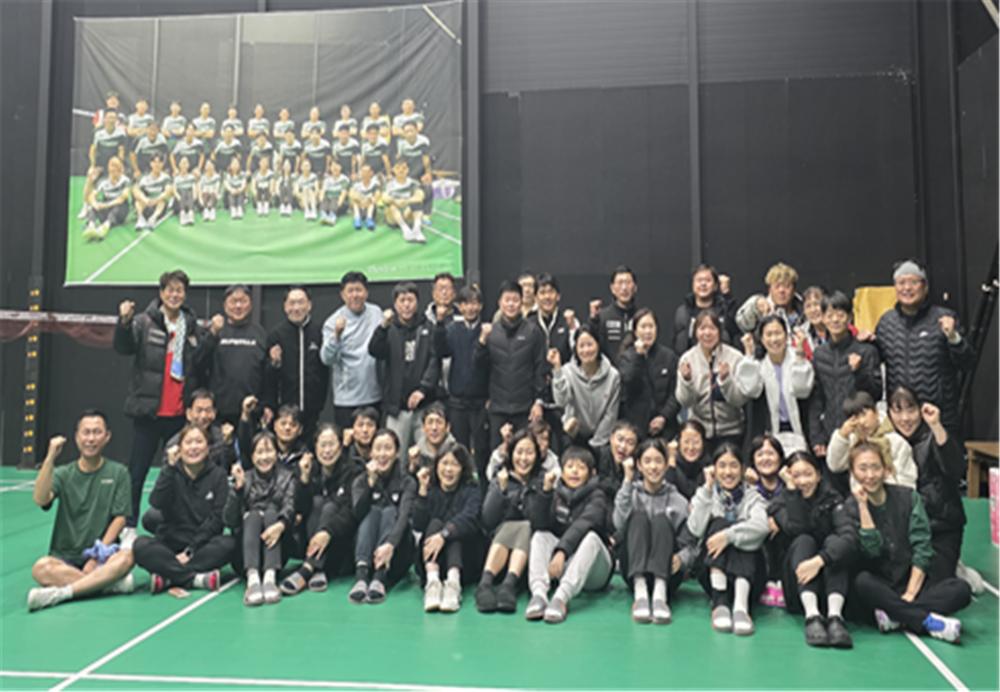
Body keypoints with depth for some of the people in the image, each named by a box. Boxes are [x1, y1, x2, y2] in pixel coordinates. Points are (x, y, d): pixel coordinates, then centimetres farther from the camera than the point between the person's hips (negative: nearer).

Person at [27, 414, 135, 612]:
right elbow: (40, 500, -14)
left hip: (102, 554, -1)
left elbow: (120, 518, -2)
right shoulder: (63, 474, 7)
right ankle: (112, 583, -26)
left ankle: (58, 593, -32)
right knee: (41, 568, -32)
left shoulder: (118, 473, 5)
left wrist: (96, 557, -11)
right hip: (65, 558, 1)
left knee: (127, 557, -33)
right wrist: (50, 458, -22)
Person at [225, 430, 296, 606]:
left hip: (278, 547, 0)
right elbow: (229, 520, -2)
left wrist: (281, 525, -31)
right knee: (253, 515, -26)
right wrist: (238, 486, -14)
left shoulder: (287, 477, 13)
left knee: (271, 511, -25)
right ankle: (252, 578, -48)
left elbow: (290, 506, -8)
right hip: (246, 545, 0)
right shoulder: (245, 478, 13)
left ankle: (270, 577, -44)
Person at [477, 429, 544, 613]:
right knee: (510, 527, -32)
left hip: (533, 543, 0)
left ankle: (509, 583, -52)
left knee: (525, 528, -32)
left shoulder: (543, 480, 9)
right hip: (501, 541, 0)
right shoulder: (500, 480, 10)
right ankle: (486, 582, -50)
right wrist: (500, 489, -11)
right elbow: (488, 523, -3)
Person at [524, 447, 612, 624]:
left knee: (591, 537, -30)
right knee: (540, 536, -18)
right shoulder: (555, 493, 6)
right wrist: (545, 491, -21)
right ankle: (538, 594, -41)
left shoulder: (596, 498, -7)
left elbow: (581, 526, -27)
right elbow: (539, 524, -10)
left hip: (592, 572, -3)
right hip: (562, 568, 4)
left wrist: (561, 552, -42)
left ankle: (561, 597, -49)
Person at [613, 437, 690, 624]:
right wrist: (628, 481, -12)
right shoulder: (632, 493, 9)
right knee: (639, 517, -22)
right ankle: (640, 593, -41)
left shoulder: (677, 500, 9)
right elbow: (620, 525, -11)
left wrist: (681, 556, -21)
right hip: (634, 570, 0)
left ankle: (660, 593, -43)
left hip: (666, 572, 0)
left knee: (661, 520, -22)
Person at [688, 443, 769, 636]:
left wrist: (729, 535, -32)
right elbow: (696, 529, -11)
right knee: (718, 523, -22)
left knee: (741, 532, -25)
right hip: (713, 570, 1)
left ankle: (741, 605, -43)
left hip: (745, 570, 0)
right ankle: (719, 603, -36)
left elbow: (761, 526, -17)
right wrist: (707, 489, -10)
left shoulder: (752, 497, 7)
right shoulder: (706, 495, 10)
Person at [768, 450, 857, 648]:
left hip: (829, 579, 0)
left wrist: (819, 560, -35)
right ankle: (812, 616, -43)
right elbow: (796, 529, -20)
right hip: (797, 586, 0)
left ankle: (835, 616, -42)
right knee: (803, 541, -26)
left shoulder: (831, 499, 1)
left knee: (833, 540, -25)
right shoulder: (781, 503, 4)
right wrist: (792, 490, -14)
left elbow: (851, 536, -19)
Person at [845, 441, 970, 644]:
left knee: (961, 589, -24)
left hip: (912, 582, 3)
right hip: (879, 586, -2)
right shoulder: (850, 507, -2)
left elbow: (922, 547, -2)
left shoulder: (908, 497, 4)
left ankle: (895, 615, -29)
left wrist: (910, 593, -12)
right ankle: (928, 621, -31)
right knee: (862, 581, -36)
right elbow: (872, 549, -14)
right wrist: (863, 506, -17)